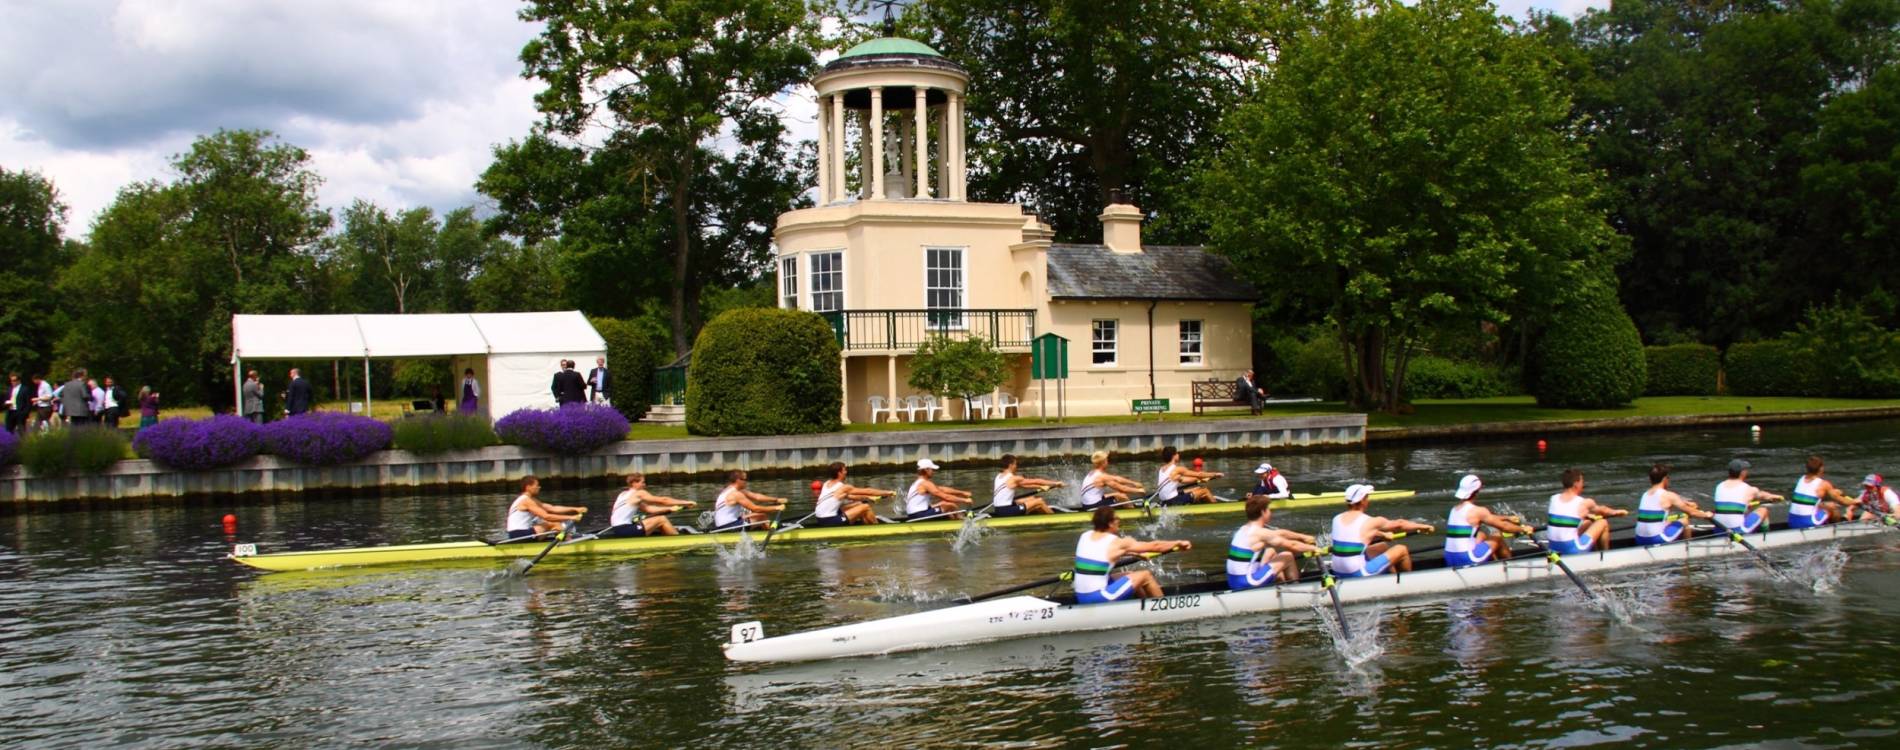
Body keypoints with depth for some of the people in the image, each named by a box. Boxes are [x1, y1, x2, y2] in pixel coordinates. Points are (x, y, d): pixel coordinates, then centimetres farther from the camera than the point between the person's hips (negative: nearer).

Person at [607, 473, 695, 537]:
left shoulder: (625, 494, 22)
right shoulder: (639, 493, -4)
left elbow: (648, 509, 17)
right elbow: (663, 500, -3)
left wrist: (669, 509, 13)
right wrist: (685, 502, 4)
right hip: (624, 530, -10)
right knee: (661, 519, -5)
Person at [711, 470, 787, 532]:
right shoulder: (735, 494, -18)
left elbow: (757, 496, 10)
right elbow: (755, 509, -19)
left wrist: (777, 500, 5)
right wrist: (776, 508, -12)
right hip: (727, 527, -10)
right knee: (763, 516, -10)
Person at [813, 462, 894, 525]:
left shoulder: (827, 484, 14)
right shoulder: (844, 488, -8)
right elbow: (867, 491, 1)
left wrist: (866, 497, 25)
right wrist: (886, 492, 12)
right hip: (831, 521, -9)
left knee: (858, 505, 19)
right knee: (865, 507, -3)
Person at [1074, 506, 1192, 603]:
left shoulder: (1085, 536, 8)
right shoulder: (1117, 542, -9)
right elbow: (1154, 546, 1)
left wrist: (1134, 553, 35)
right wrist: (1178, 542, 15)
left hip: (1081, 598, 7)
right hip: (1098, 599, -7)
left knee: (1131, 577, 25)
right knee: (1146, 575, 5)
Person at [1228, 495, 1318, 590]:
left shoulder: (1245, 529, 12)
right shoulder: (1260, 533, -14)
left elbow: (1280, 533, 22)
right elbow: (1292, 545, -6)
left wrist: (1303, 537, 27)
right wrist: (1313, 548, 9)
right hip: (1247, 584, -9)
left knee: (1271, 551, 26)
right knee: (1288, 556, 3)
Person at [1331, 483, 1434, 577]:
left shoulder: (1337, 519, 6)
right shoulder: (1370, 522, -11)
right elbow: (1399, 524, 6)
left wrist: (1383, 534, 40)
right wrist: (1422, 526, 23)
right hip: (1358, 575, -7)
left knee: (1384, 547, 26)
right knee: (1402, 550, 8)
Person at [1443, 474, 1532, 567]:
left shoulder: (1455, 509, 14)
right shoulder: (1477, 511, -10)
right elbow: (1502, 526, -1)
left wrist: (1507, 518, 37)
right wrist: (1523, 529, 14)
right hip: (1466, 560, -8)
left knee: (1482, 535, 27)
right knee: (1498, 540, 12)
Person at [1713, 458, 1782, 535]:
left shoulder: (1719, 486, 8)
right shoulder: (1749, 490, -2)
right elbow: (1763, 496, 21)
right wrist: (1776, 497, 43)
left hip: (1719, 530, 5)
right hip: (1738, 531, -5)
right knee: (1763, 510, 17)